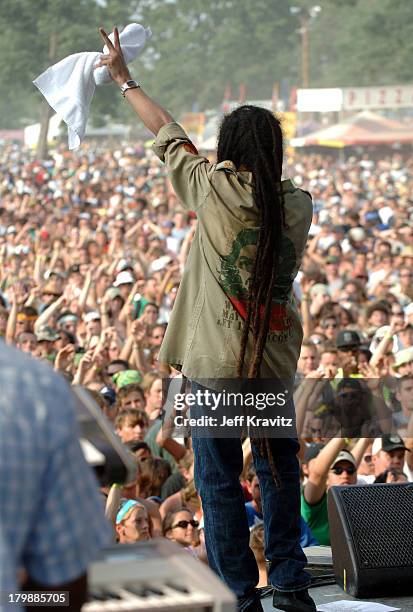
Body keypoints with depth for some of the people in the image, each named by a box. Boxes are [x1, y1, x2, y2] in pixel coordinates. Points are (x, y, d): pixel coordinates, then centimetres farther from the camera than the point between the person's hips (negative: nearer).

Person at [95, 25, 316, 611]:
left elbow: (168, 136, 4)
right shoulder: (300, 205, -1)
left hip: (216, 365, -3)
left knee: (220, 483, 5)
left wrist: (124, 79, 17)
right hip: (276, 365, 4)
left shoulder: (213, 190, -9)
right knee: (280, 473, 17)